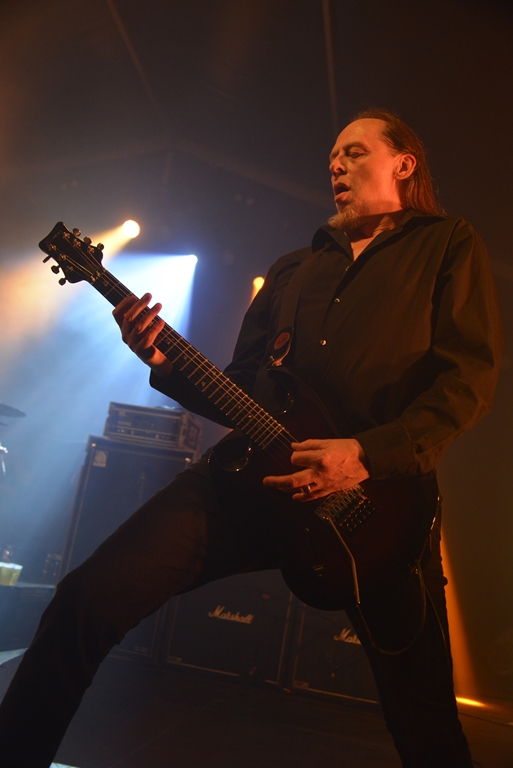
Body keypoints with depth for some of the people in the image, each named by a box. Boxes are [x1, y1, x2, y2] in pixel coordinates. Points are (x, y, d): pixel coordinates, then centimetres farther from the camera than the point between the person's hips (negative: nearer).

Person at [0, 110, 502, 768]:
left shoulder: (446, 244, 11)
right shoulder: (292, 269, 23)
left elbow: (471, 374, -4)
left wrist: (371, 455, -17)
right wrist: (167, 363, 3)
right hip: (259, 471, 4)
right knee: (89, 599, -10)